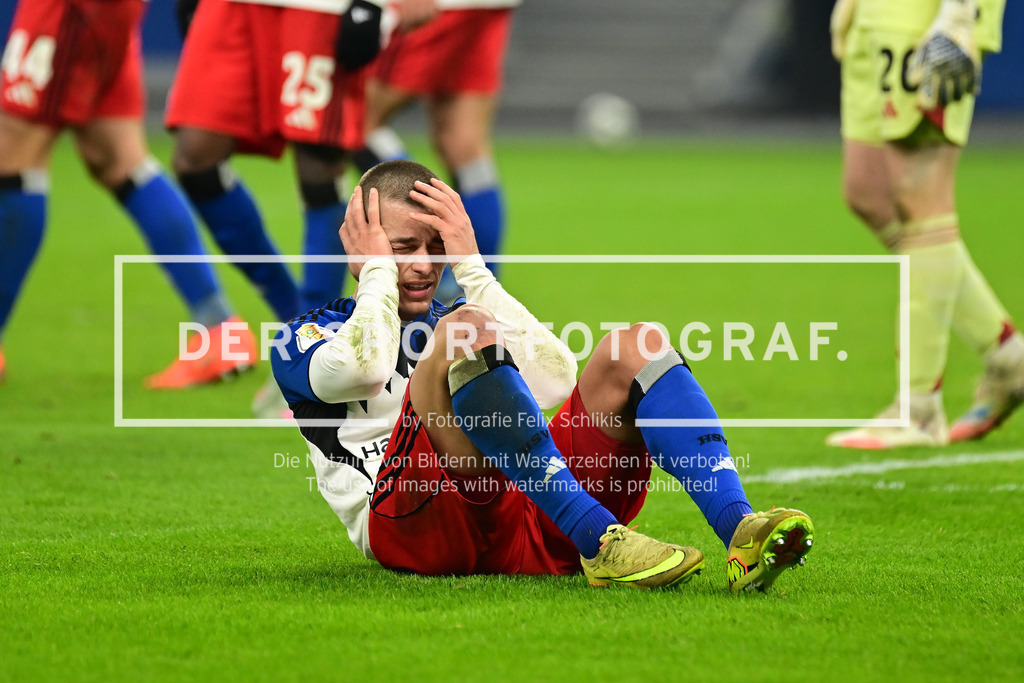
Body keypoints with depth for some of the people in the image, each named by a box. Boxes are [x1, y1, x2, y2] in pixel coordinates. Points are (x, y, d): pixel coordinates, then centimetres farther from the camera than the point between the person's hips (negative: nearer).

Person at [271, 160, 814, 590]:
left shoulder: (451, 322, 33)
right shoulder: (308, 335, 18)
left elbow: (557, 381, 9)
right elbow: (364, 367, -10)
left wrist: (470, 267, 10)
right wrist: (375, 272, 6)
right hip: (416, 528, -5)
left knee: (639, 346, -7)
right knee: (464, 333, -27)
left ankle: (739, 530, -32)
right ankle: (601, 543, -39)